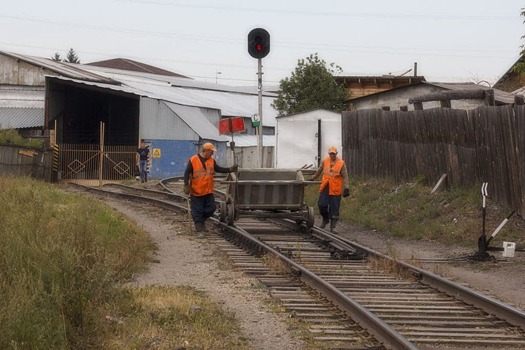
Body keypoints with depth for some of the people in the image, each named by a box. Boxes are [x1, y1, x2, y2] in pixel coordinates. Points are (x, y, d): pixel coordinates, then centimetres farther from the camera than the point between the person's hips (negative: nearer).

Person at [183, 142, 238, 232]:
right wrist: (186, 185, -16)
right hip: (196, 191, -5)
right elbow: (187, 173, -8)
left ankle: (201, 221, 27)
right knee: (197, 210, 1)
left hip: (208, 191, 6)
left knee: (211, 208, 7)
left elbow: (219, 169, 11)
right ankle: (198, 225, 12)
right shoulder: (193, 160, -11)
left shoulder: (211, 160, 6)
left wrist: (230, 169, -1)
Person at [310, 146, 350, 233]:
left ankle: (333, 226, 7)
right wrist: (313, 178, 31)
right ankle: (325, 219, 27)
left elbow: (345, 177, -10)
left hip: (335, 190, -4)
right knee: (322, 204, 0)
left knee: (334, 208, 0)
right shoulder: (325, 161, 5)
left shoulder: (341, 163, -8)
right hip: (325, 187, 4)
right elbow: (319, 171, 22)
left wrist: (346, 188, -18)